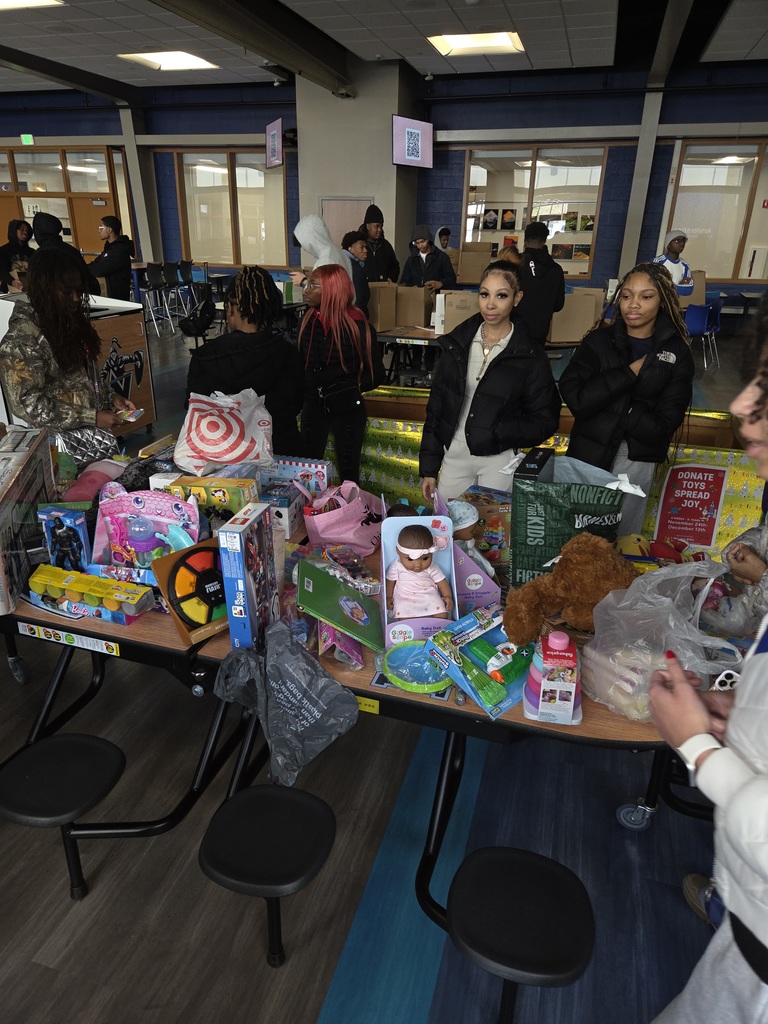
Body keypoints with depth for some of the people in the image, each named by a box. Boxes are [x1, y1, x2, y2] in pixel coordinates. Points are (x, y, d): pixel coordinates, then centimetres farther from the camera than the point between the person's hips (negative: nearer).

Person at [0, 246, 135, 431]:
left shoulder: (70, 320, 6)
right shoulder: (22, 338, -16)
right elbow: (28, 405, -19)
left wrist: (110, 397, -3)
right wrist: (92, 418, -22)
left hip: (95, 432, 6)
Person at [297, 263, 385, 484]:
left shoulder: (358, 326, -13)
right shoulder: (308, 321, 0)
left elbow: (376, 374, -8)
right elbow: (299, 362, 9)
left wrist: (351, 388, -13)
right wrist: (307, 388, -6)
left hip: (347, 408, -4)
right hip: (313, 405, 4)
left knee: (348, 471, 9)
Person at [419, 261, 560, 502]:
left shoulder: (530, 357, -5)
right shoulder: (457, 343, 3)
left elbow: (545, 422, -2)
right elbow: (436, 407, 6)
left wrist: (496, 433, -18)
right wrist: (428, 467, 4)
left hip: (498, 461, -3)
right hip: (453, 455, 3)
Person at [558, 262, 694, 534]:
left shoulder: (676, 353, -1)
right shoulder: (599, 341, 0)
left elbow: (662, 425, -8)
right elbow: (574, 396, -15)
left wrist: (605, 409, -12)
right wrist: (630, 372, -15)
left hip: (636, 463, 0)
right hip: (588, 455, 0)